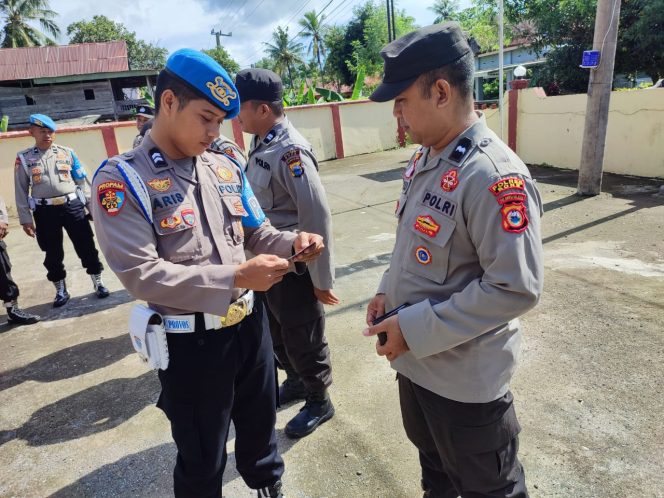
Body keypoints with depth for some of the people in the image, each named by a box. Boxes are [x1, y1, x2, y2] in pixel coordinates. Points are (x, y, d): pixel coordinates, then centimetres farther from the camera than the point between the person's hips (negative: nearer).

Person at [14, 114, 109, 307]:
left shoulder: (67, 153, 6)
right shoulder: (24, 158, 3)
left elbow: (82, 181, 8)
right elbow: (21, 190, 3)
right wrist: (25, 219, -1)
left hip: (72, 206, 0)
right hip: (45, 211, 0)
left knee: (86, 246, 4)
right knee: (53, 254, 10)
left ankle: (98, 283, 20)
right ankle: (61, 290, 26)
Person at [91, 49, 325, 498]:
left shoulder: (226, 168, 3)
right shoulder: (122, 179, -13)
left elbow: (256, 232, 10)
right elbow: (141, 274, -21)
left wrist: (292, 243, -12)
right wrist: (235, 278, -27)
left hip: (250, 324, 6)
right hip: (192, 341, -5)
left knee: (260, 430, 28)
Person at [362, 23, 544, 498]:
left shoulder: (494, 176, -26)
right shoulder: (425, 158, 3)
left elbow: (516, 289, -27)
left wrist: (415, 328, -24)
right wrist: (387, 291, 2)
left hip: (465, 377, -8)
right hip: (415, 360, 8)